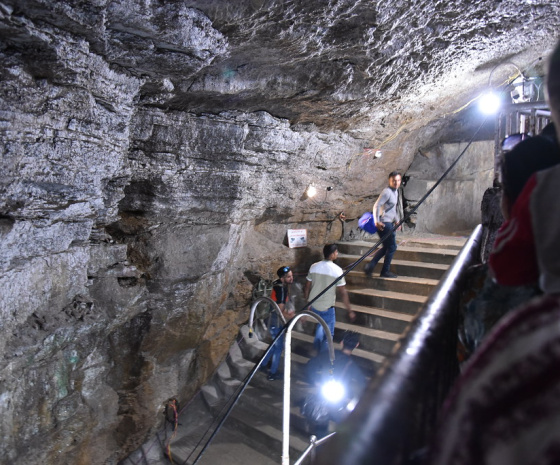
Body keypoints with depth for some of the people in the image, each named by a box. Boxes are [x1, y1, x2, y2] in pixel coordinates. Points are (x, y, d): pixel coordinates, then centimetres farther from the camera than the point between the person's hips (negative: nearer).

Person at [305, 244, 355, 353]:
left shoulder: (314, 267, -4)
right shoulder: (337, 270, -17)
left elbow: (307, 287, 3)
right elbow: (343, 292, -15)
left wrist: (307, 302, 18)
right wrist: (350, 311, -7)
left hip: (313, 306, 5)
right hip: (327, 307, -5)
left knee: (322, 322, 32)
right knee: (328, 334, 13)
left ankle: (317, 346, 34)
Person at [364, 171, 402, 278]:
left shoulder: (395, 192, 16)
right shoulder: (387, 192, -15)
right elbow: (377, 206, -23)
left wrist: (397, 220, 21)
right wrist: (377, 221, -26)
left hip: (389, 223, 10)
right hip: (384, 223, -10)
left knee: (386, 247, 15)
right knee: (392, 247, -1)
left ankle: (370, 266, 16)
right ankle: (385, 271, 10)